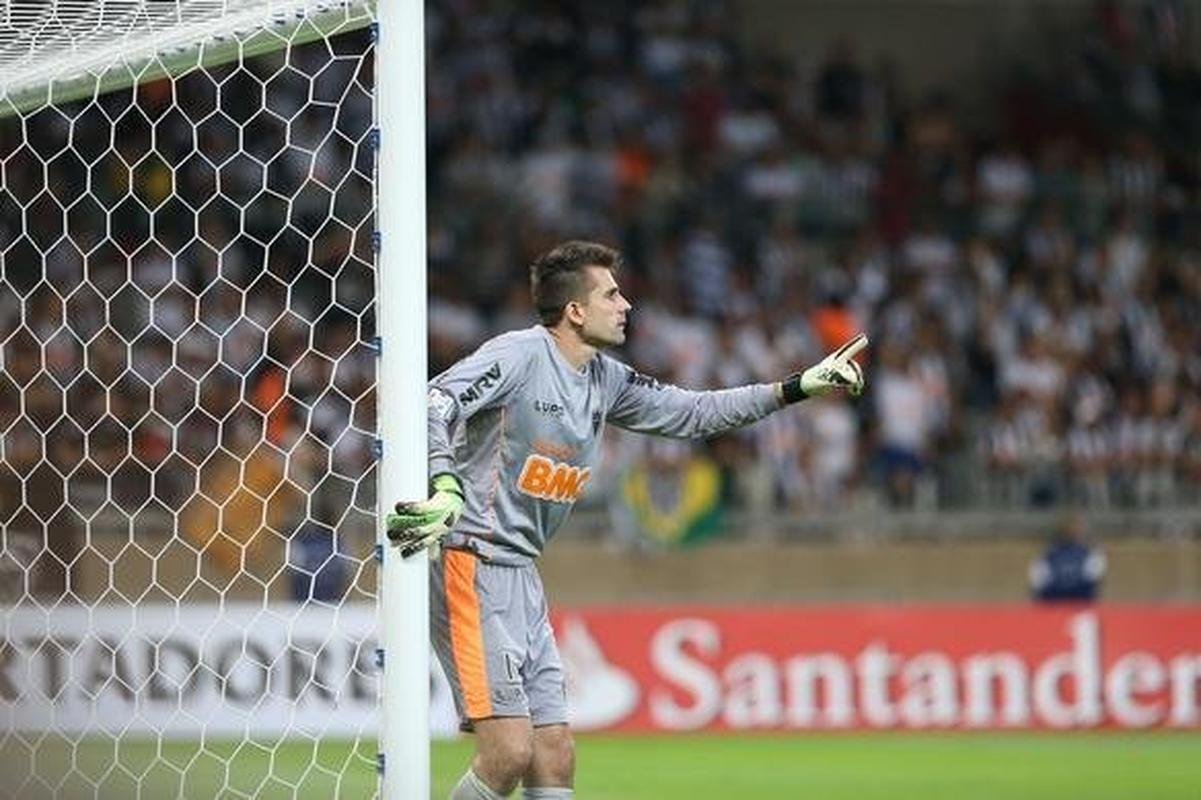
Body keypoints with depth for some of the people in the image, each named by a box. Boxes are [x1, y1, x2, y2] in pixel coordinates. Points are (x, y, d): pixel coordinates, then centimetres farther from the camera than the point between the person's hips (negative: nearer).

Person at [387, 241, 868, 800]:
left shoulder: (606, 381, 14)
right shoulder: (520, 355, -11)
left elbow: (692, 413, 23)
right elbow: (434, 404, -23)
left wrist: (800, 387, 18)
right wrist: (445, 489, -39)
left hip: (521, 575, 9)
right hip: (471, 562, -9)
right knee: (508, 752, -17)